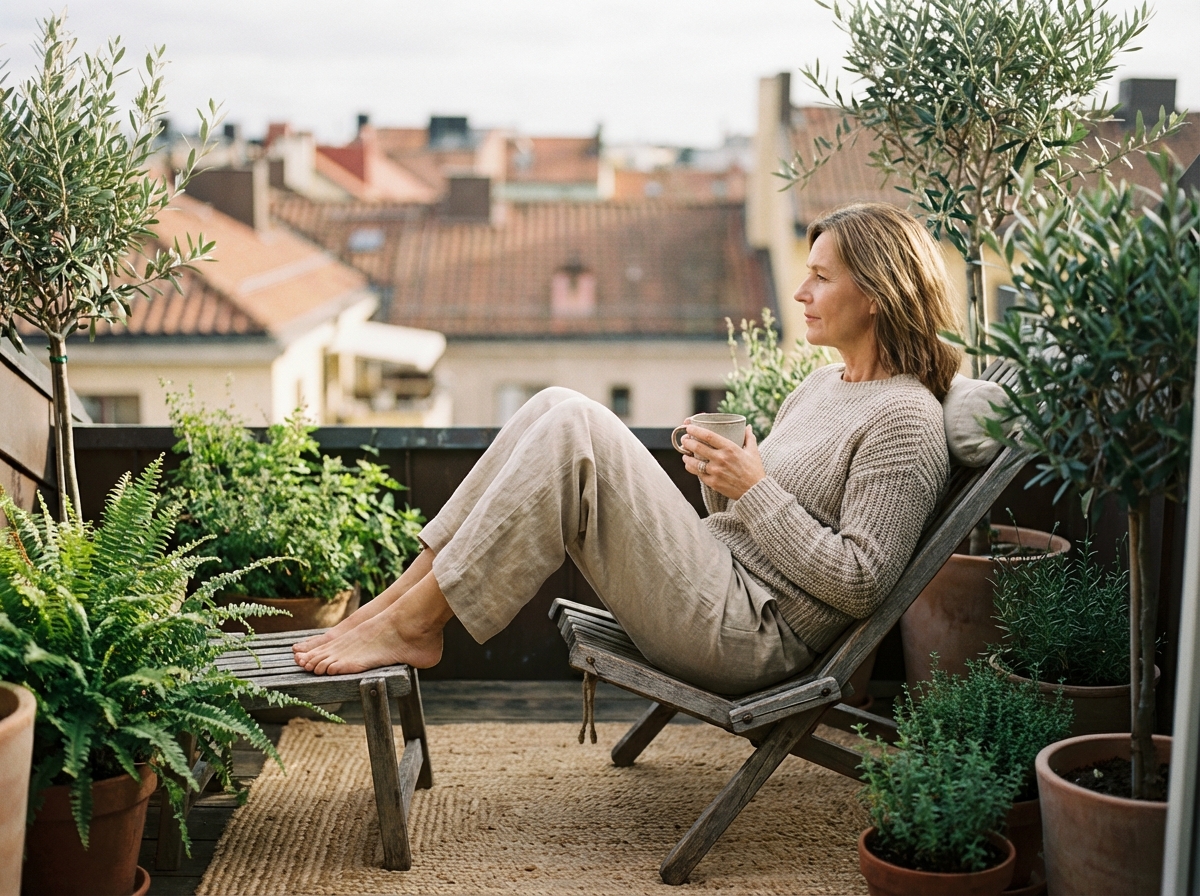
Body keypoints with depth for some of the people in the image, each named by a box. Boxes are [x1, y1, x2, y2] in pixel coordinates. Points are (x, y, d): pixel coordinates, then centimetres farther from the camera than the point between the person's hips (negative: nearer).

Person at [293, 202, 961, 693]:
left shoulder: (905, 418, -9)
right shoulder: (824, 385, 19)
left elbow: (861, 585, -17)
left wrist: (757, 488, -14)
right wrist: (719, 480, 3)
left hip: (748, 638, -9)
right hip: (715, 579, 9)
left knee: (575, 429, -22)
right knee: (557, 408, -5)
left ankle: (414, 623, -15)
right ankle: (400, 597, -6)